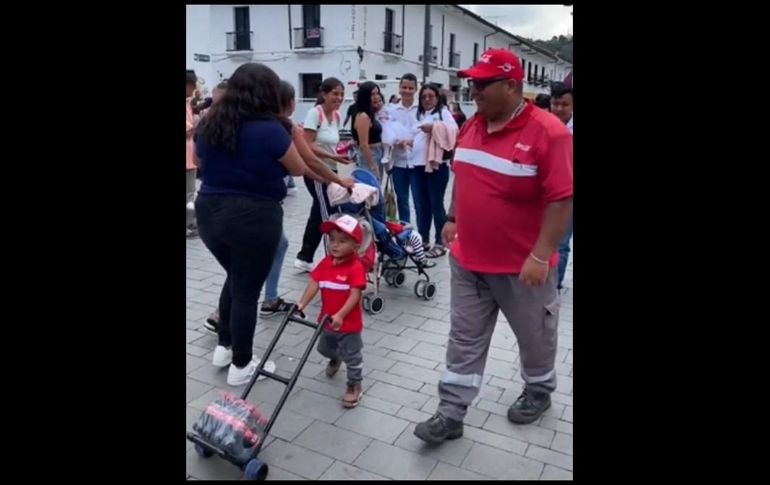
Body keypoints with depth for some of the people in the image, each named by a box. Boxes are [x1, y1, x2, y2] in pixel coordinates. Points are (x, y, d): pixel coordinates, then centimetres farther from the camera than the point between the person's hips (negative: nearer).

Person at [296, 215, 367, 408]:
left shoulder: (356, 267, -23)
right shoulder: (325, 263, -4)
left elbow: (355, 295, -26)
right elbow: (314, 284, -8)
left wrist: (340, 315, -34)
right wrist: (301, 304, -19)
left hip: (348, 323, -7)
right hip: (327, 319, 7)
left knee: (352, 357, 7)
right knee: (325, 349, 31)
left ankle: (354, 386, 29)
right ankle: (335, 359, 63)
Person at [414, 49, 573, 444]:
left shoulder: (547, 132, -18)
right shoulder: (471, 126, 4)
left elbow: (562, 199, -19)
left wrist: (540, 256, -22)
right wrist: (453, 219, 16)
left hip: (522, 265, -5)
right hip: (467, 258, 6)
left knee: (534, 335, 18)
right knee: (464, 339, 11)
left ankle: (539, 390, 45)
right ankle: (451, 414, 22)